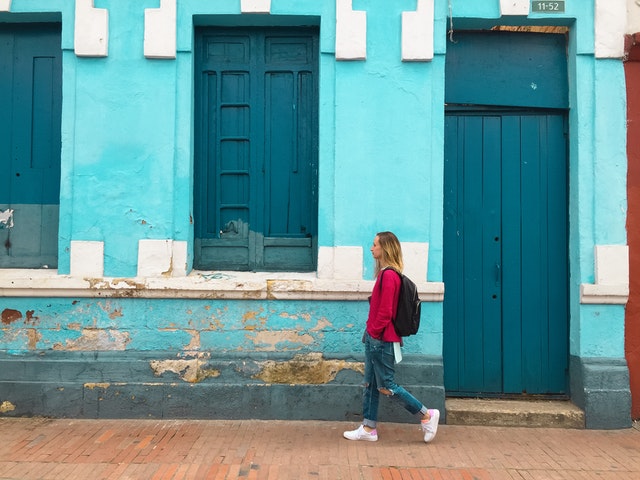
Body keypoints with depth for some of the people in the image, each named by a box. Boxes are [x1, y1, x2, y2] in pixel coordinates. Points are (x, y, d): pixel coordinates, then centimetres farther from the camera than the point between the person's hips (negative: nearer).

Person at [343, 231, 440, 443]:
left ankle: (427, 415, 11)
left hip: (382, 340, -10)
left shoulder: (389, 275, -18)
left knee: (385, 386, 0)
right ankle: (368, 428, 23)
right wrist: (369, 332, 11)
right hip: (374, 338, 10)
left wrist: (374, 332, -12)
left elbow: (385, 311, -21)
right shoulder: (384, 273, 11)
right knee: (370, 384, 13)